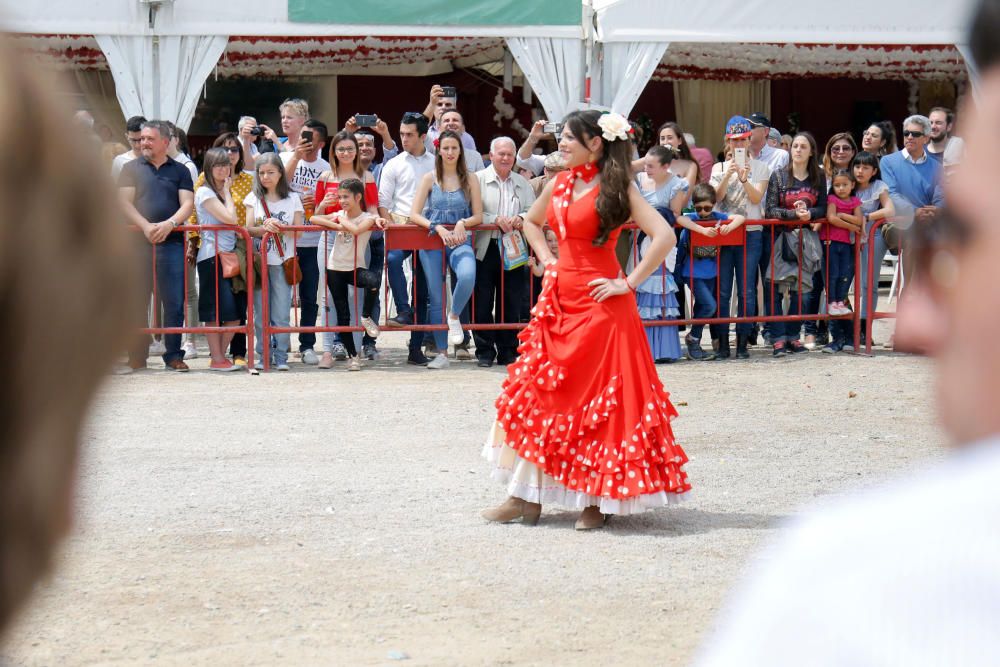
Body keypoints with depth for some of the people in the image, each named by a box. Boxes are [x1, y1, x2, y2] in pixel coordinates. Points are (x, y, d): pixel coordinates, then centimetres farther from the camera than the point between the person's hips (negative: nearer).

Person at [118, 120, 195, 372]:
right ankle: (137, 357, 5)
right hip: (138, 242, 0)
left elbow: (187, 205, 3)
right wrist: (146, 226, -15)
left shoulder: (180, 171, 13)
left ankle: (173, 355, 4)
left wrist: (169, 224, -16)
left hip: (171, 242, 0)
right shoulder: (131, 169, 12)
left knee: (174, 301, -4)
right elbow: (125, 203, 1)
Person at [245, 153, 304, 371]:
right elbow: (249, 229, 0)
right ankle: (263, 356, 9)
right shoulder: (253, 198, 7)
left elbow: (298, 231, 3)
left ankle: (281, 357, 2)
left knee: (281, 314, -4)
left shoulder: (292, 198, 6)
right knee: (260, 313, 2)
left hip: (282, 262, -1)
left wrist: (280, 228, -16)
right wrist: (265, 228, -20)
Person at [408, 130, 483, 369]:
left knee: (467, 276, -32)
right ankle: (442, 352, 10)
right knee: (436, 297, 0)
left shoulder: (470, 180, 7)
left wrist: (462, 223, -13)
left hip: (459, 240, -1)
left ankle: (455, 316, -2)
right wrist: (438, 228, -14)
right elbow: (414, 214, 0)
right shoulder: (430, 179, 6)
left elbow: (478, 216, 7)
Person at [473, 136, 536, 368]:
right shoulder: (478, 179, 1)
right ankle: (484, 351, 7)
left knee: (511, 303, 5)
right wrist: (496, 220, -18)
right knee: (483, 302, -1)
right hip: (485, 247, -3)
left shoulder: (522, 183, 15)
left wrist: (521, 219, -10)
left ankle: (508, 351, 13)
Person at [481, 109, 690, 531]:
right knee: (535, 393, 2)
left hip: (600, 305, -7)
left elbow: (664, 236, -18)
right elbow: (531, 221, 30)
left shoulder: (616, 187, -8)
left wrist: (628, 283, -16)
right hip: (560, 301, 7)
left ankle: (599, 499, 7)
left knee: (600, 400, -2)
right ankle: (527, 496, 6)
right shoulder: (560, 184, 10)